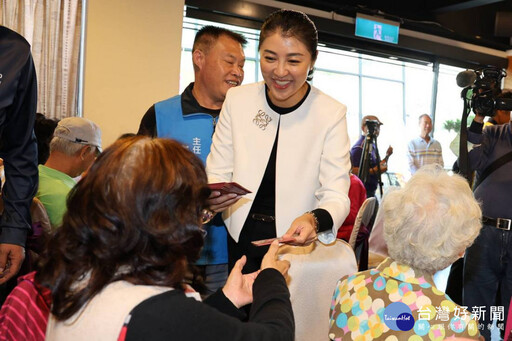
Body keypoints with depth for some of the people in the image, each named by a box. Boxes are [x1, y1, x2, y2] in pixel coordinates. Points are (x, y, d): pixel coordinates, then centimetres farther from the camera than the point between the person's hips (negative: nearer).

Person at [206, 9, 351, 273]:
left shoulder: (331, 114, -11)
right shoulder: (237, 100, -5)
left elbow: (336, 195, -14)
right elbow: (217, 173, -1)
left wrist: (315, 220, -36)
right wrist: (212, 197, -25)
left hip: (297, 245, -2)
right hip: (240, 241, 2)